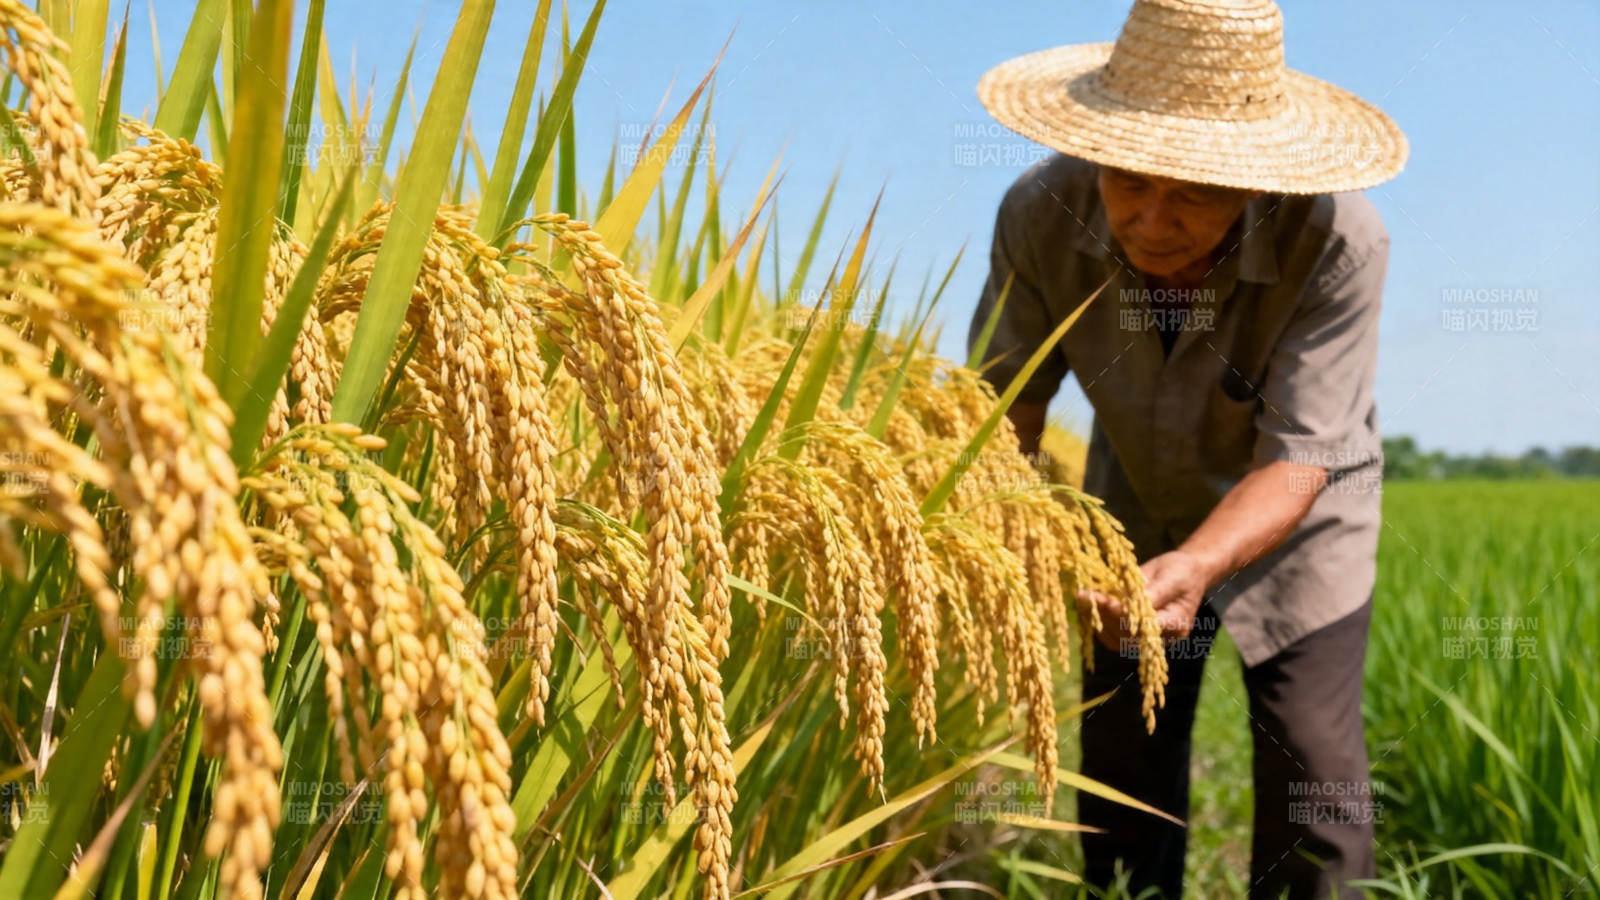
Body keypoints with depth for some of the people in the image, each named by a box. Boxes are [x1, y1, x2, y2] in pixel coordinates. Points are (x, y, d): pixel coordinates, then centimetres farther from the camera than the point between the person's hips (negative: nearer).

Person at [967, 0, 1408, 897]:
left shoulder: (1339, 240, -34)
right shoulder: (1042, 215, -27)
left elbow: (1297, 461, -33)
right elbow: (1005, 401, -20)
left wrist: (1198, 566, -51)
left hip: (1293, 520, -2)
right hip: (1136, 509, 2)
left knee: (1313, 775, -3)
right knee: (1122, 769, 8)